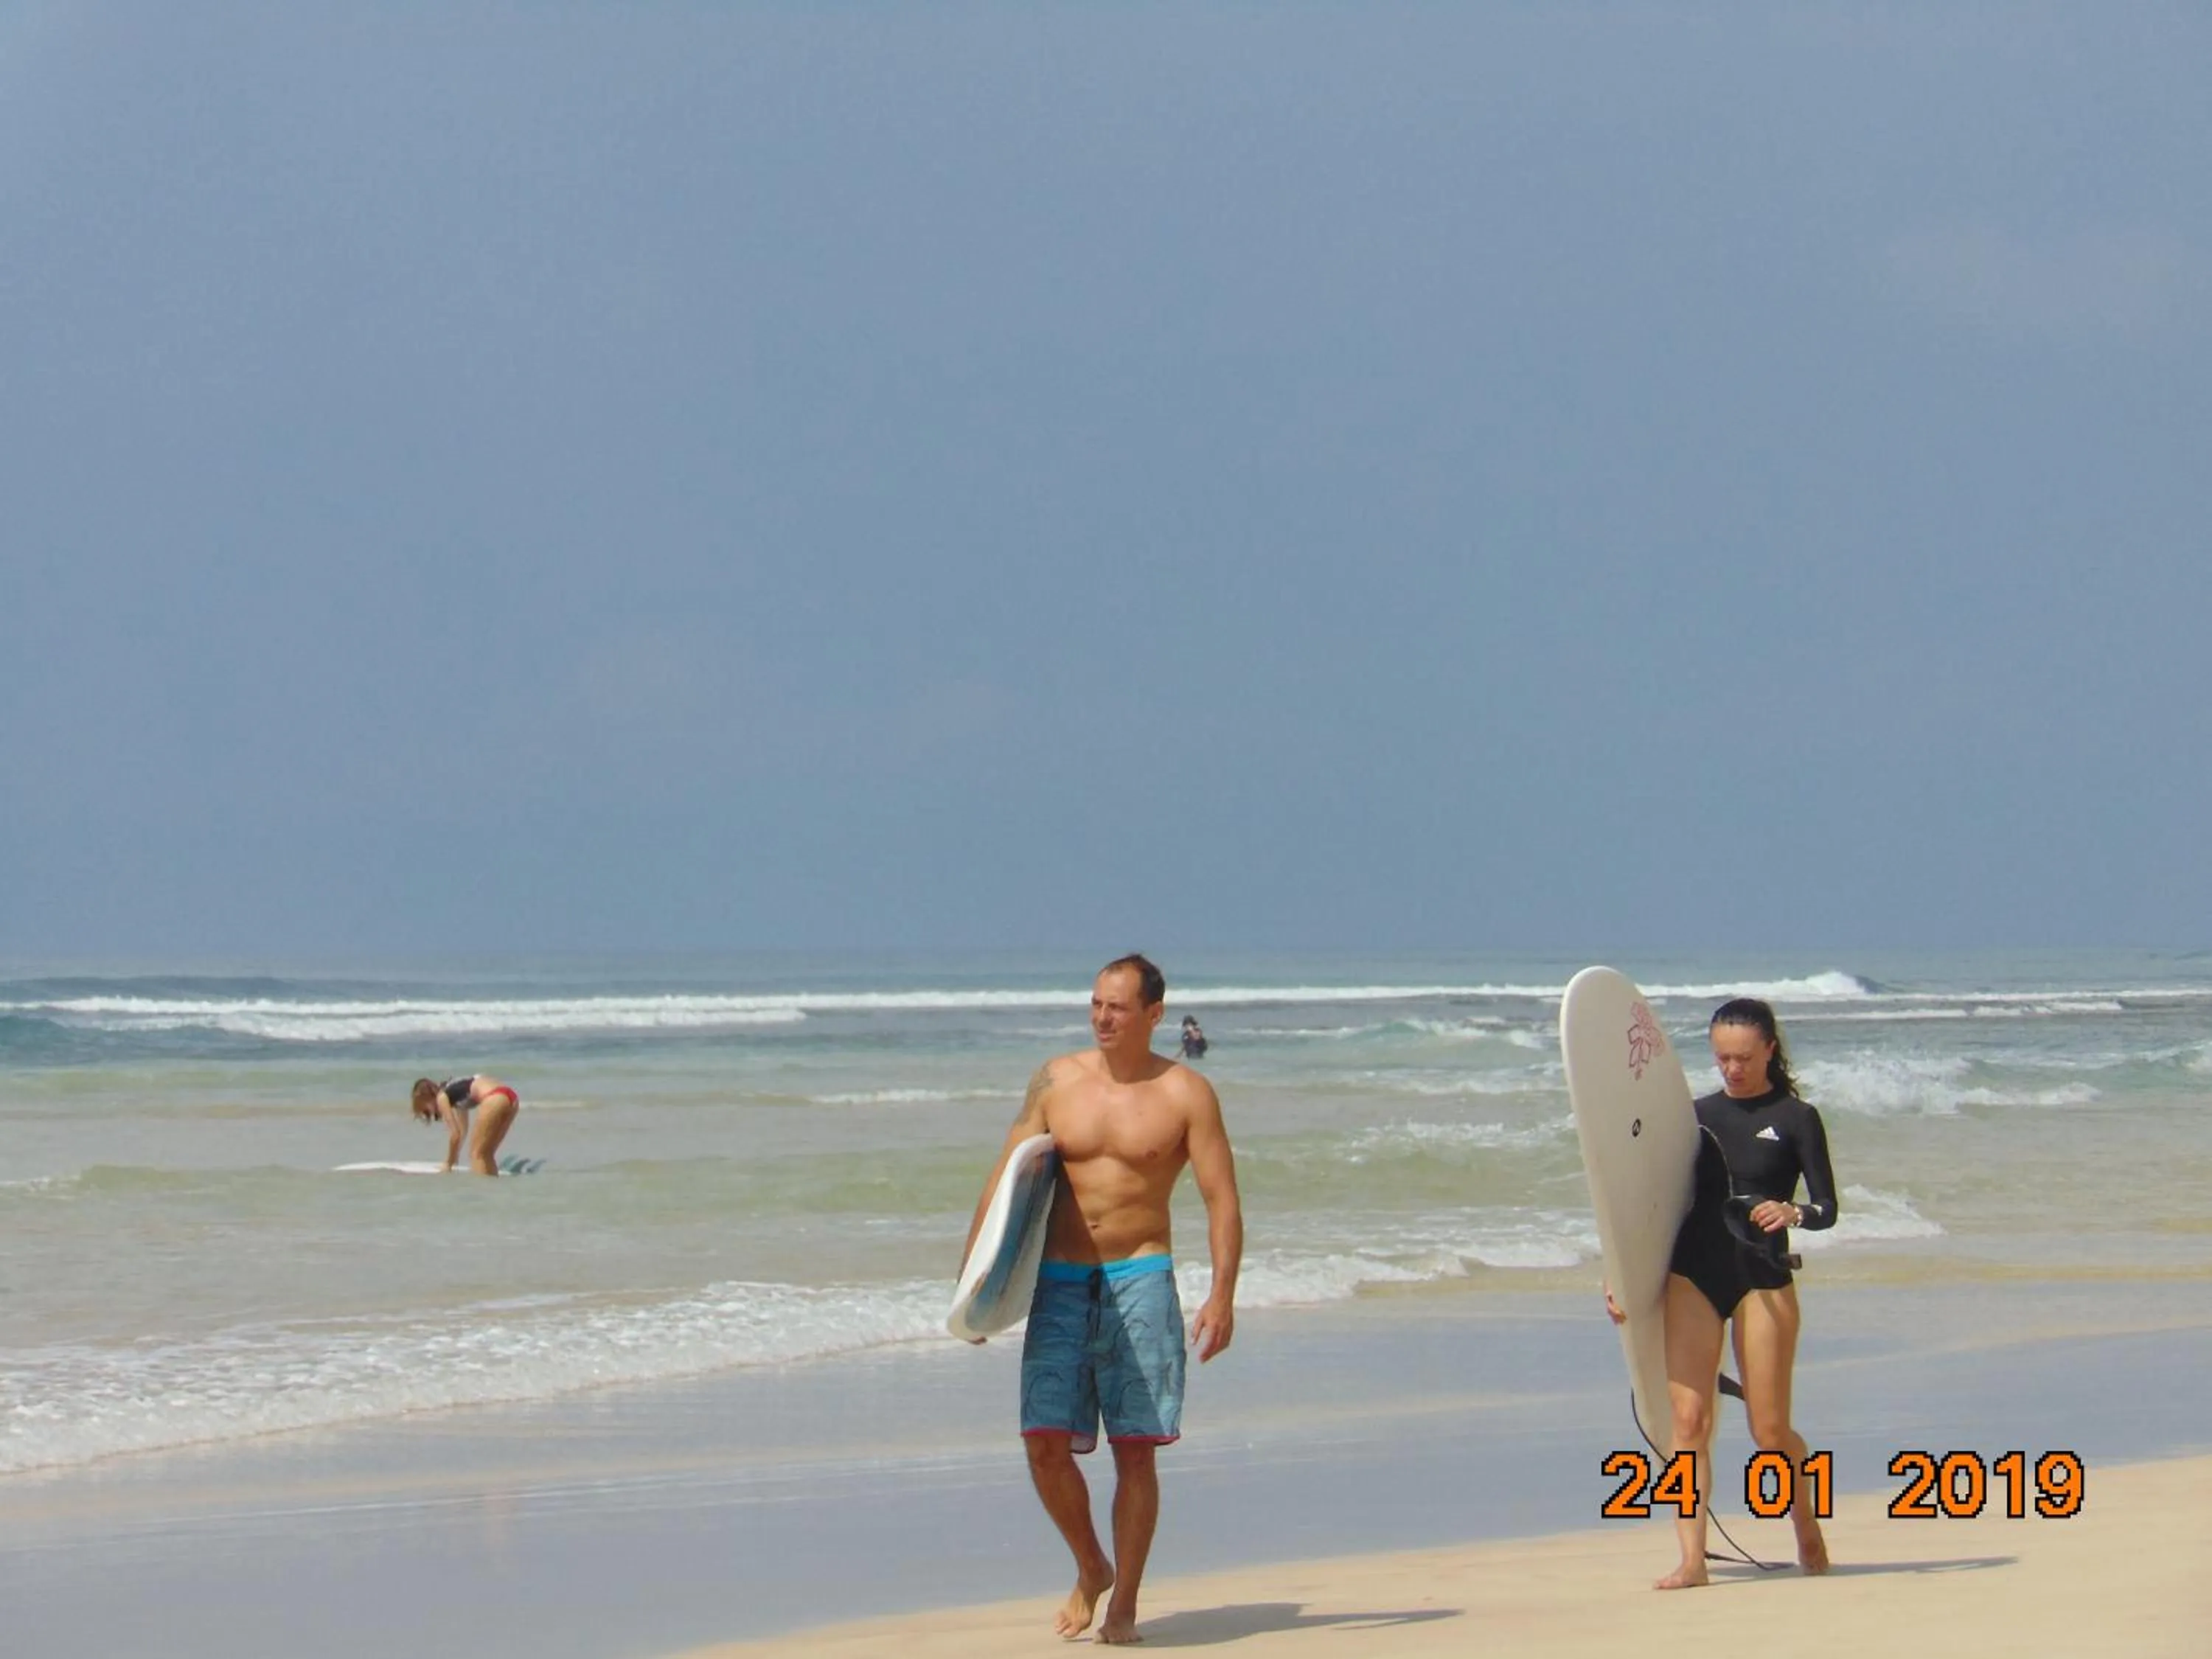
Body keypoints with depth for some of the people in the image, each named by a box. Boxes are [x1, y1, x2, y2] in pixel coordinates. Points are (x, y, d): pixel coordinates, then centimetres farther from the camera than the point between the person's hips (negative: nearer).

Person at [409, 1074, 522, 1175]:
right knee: (487, 1154, 17)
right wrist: (454, 1158, 45)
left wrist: (449, 1164, 14)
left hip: (494, 1099, -8)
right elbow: (463, 1129, 39)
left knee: (477, 1153, 1)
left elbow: (455, 1134, 3)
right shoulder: (455, 1092, 30)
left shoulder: (442, 1097, 7)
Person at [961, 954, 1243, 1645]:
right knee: (1045, 1444, -5)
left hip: (1139, 1282, -2)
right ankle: (1091, 1569, 20)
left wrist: (1222, 1296, -15)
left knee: (1135, 1451, -2)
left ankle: (1124, 1605, 8)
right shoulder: (1055, 1080, 7)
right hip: (1059, 1283, 2)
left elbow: (1222, 1200, -4)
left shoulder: (1185, 1093, -1)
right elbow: (1008, 1177, 9)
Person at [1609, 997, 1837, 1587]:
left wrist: (1793, 1213, -25)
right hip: (1693, 1276, 3)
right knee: (1688, 1419, -9)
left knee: (1770, 1432, 0)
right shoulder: (1697, 1115, 11)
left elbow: (1827, 1207, -3)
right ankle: (1691, 1558, -9)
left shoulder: (1796, 1119, 2)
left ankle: (1807, 1525, 28)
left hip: (1763, 1279, -3)